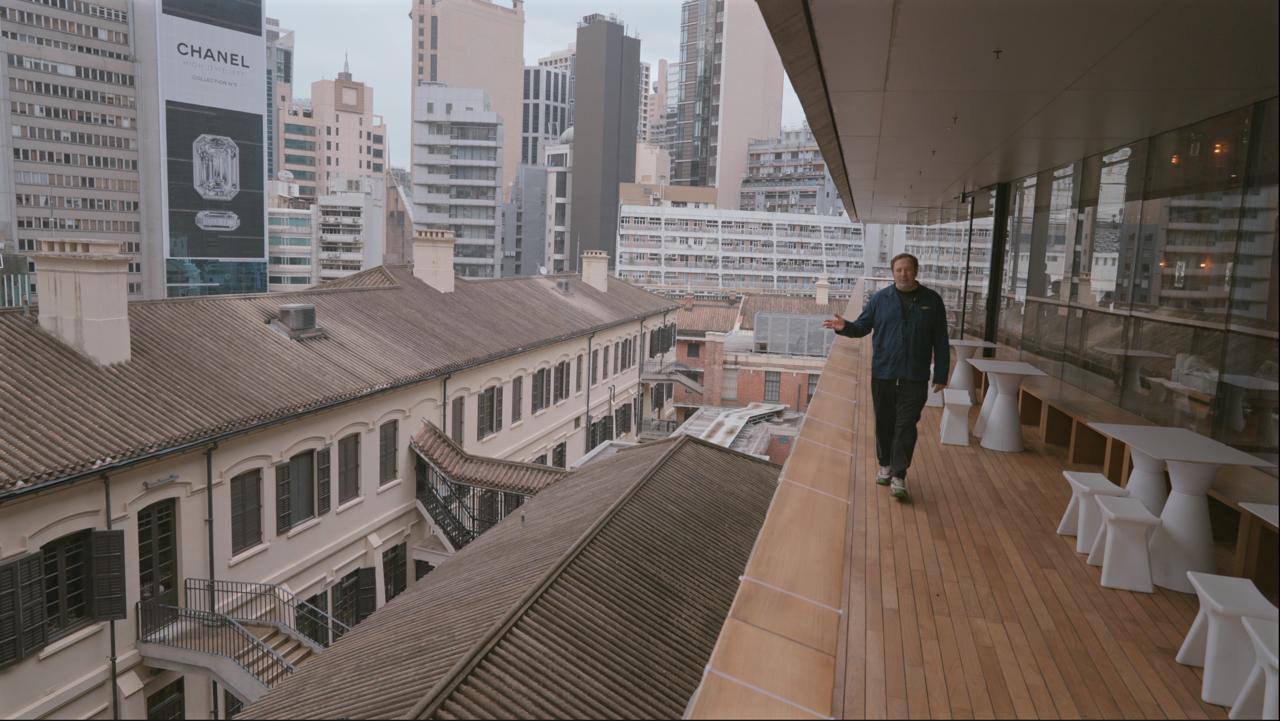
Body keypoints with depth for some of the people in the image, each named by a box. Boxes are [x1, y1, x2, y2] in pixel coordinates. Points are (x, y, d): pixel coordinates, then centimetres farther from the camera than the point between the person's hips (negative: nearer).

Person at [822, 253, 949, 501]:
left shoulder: (932, 301, 2)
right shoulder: (880, 299, 4)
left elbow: (941, 342, 4)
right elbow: (862, 327, 7)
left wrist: (941, 375, 2)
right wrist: (845, 327, -15)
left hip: (915, 377, -2)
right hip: (883, 374, 2)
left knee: (906, 426, -5)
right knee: (884, 422, 12)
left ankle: (899, 477, -2)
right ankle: (885, 465, 29)